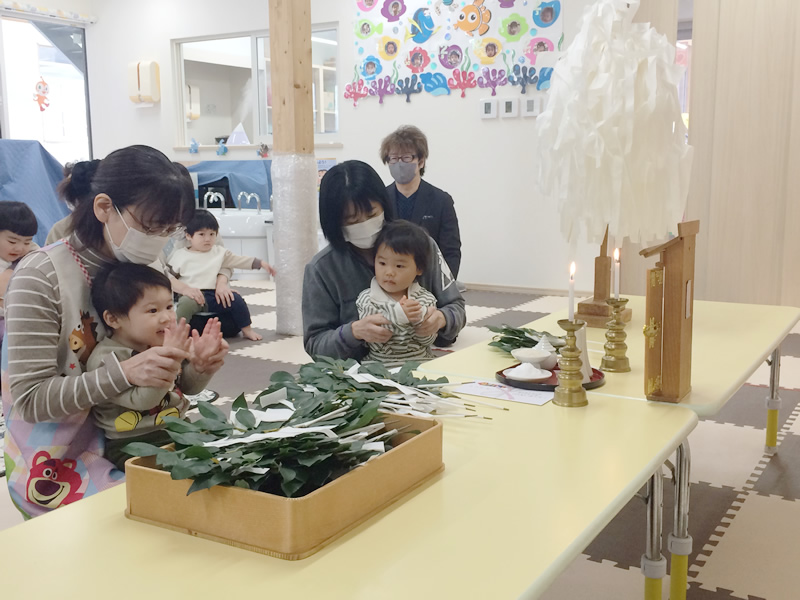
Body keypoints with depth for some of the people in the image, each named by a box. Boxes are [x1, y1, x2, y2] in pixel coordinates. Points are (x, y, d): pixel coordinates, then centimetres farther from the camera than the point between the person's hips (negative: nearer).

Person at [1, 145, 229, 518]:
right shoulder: (40, 277, -14)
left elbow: (158, 380, 9)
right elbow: (31, 400, -18)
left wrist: (197, 365, -14)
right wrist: (125, 372, -32)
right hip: (59, 466, -6)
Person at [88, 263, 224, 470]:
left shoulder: (160, 344, 4)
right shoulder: (106, 359, -16)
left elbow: (189, 387, 11)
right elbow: (141, 400, -26)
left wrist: (201, 361, -9)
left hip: (178, 429, 7)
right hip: (133, 444, -7)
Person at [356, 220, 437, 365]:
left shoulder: (426, 299, 5)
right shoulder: (366, 300, -2)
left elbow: (428, 341, 2)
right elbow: (373, 342, -9)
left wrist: (419, 319, -15)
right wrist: (397, 316, -20)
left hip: (420, 363, 4)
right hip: (380, 366, -3)